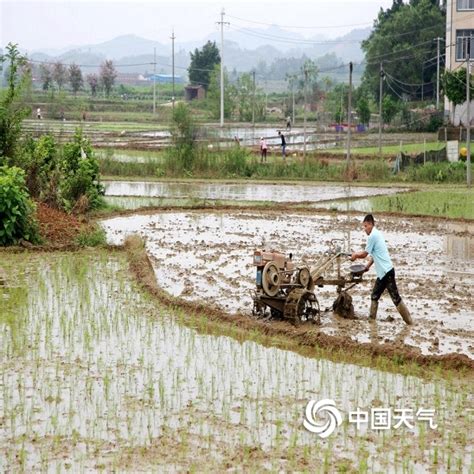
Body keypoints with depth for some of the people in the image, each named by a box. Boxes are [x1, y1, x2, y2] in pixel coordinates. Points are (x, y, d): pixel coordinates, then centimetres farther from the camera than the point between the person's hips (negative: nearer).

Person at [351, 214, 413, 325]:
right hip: (383, 272, 10)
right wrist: (368, 265, 21)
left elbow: (364, 254, -8)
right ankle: (371, 319, 21)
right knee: (374, 296, 15)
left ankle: (409, 321, -3)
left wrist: (355, 255, 9)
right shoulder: (377, 234, 15)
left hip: (386, 271, -10)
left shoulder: (373, 236, -14)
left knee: (395, 298, -7)